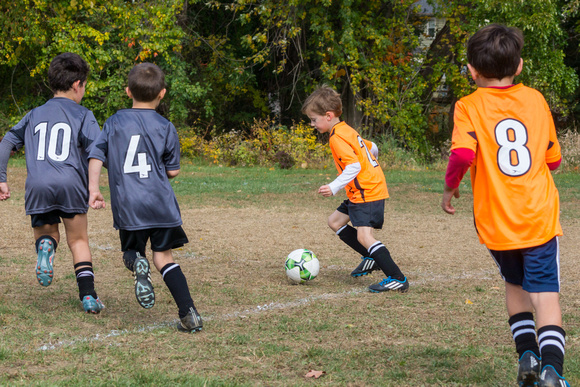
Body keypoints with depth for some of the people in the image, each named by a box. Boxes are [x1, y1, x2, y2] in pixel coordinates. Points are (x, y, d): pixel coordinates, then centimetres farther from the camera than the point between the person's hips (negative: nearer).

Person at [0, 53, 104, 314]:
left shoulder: (34, 115, 19)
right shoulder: (82, 115, 7)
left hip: (37, 186, 2)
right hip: (71, 184, -2)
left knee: (46, 233, 20)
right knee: (78, 241, 12)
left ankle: (45, 245, -17)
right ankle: (87, 295, 0)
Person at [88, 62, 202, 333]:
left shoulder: (115, 122, 5)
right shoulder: (165, 128, 0)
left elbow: (96, 156, 1)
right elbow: (173, 171, 4)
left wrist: (93, 189, 5)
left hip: (127, 206, 0)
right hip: (161, 203, 0)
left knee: (131, 252, 18)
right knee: (164, 257, 7)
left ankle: (137, 263, -20)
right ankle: (189, 314, -4)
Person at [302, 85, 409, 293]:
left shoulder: (337, 137, -17)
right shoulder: (346, 131, 13)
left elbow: (354, 166, -26)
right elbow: (372, 148, 22)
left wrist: (334, 187, -28)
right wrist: (369, 164, 39)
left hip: (367, 192, -11)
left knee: (363, 235, -19)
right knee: (335, 221, 19)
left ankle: (397, 279, -23)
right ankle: (371, 257, 22)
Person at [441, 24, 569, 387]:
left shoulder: (469, 107, -5)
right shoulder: (536, 100, 5)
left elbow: (462, 154, -23)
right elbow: (553, 159, 12)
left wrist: (450, 187, -5)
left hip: (496, 221, 0)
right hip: (539, 218, 0)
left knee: (515, 285, 25)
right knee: (546, 294, -4)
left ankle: (527, 354, 16)